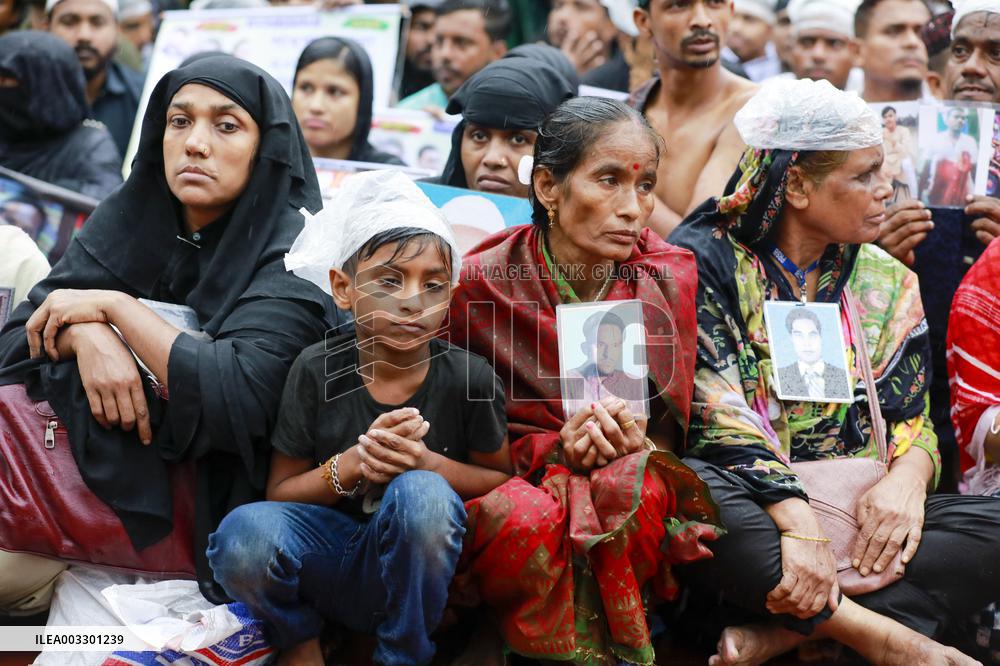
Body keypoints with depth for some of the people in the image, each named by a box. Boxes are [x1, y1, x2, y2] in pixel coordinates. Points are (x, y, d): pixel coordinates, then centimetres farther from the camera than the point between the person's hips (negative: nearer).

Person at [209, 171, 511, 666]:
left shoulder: (469, 378, -7)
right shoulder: (318, 369, -5)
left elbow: (501, 480, 5)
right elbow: (280, 491, 0)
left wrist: (428, 463, -15)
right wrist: (351, 464, -21)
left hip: (419, 575, 0)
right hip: (329, 562, 1)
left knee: (421, 493, -34)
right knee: (243, 531, -31)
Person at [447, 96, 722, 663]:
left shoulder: (671, 277, -2)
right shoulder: (480, 285, -9)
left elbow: (671, 425, 5)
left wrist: (634, 438, -20)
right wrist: (555, 447, -21)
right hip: (508, 478, -1)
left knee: (635, 487, -35)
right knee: (525, 515, -38)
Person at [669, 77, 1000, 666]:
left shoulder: (886, 281, 13)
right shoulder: (707, 260, -3)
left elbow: (914, 418, 10)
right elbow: (715, 416, -14)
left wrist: (909, 475, -14)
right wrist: (797, 519, -28)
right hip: (751, 517, -4)